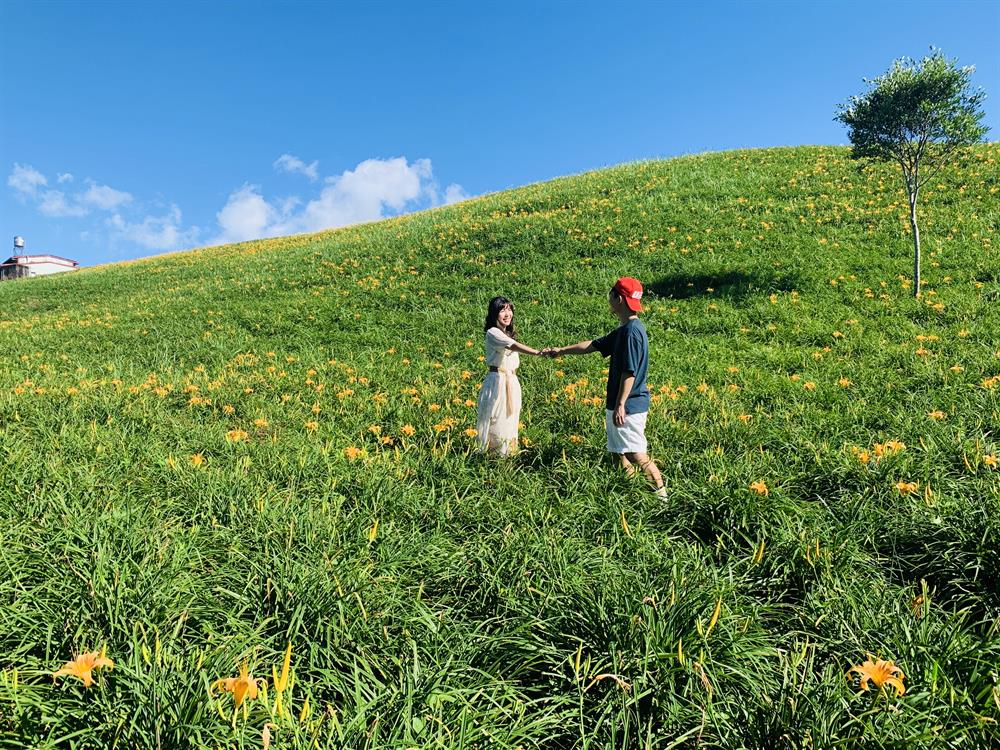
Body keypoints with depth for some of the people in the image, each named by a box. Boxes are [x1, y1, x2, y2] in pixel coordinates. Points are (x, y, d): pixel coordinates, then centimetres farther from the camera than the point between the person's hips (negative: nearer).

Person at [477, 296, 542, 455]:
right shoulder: (493, 333, -13)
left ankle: (509, 452, 19)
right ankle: (494, 453, 4)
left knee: (510, 421, 11)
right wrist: (538, 352, -41)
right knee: (497, 422, -4)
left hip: (512, 382, 8)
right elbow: (514, 346, -28)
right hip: (497, 383, -8)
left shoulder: (509, 334, 15)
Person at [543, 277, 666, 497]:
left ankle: (661, 493, 1)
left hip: (629, 405, -10)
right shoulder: (624, 330, 13)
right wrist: (561, 350, 27)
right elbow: (593, 345, 23)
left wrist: (620, 405, -23)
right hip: (617, 403, 10)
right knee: (618, 452, 15)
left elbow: (630, 372, -22)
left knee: (636, 454, -8)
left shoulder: (632, 331, -18)